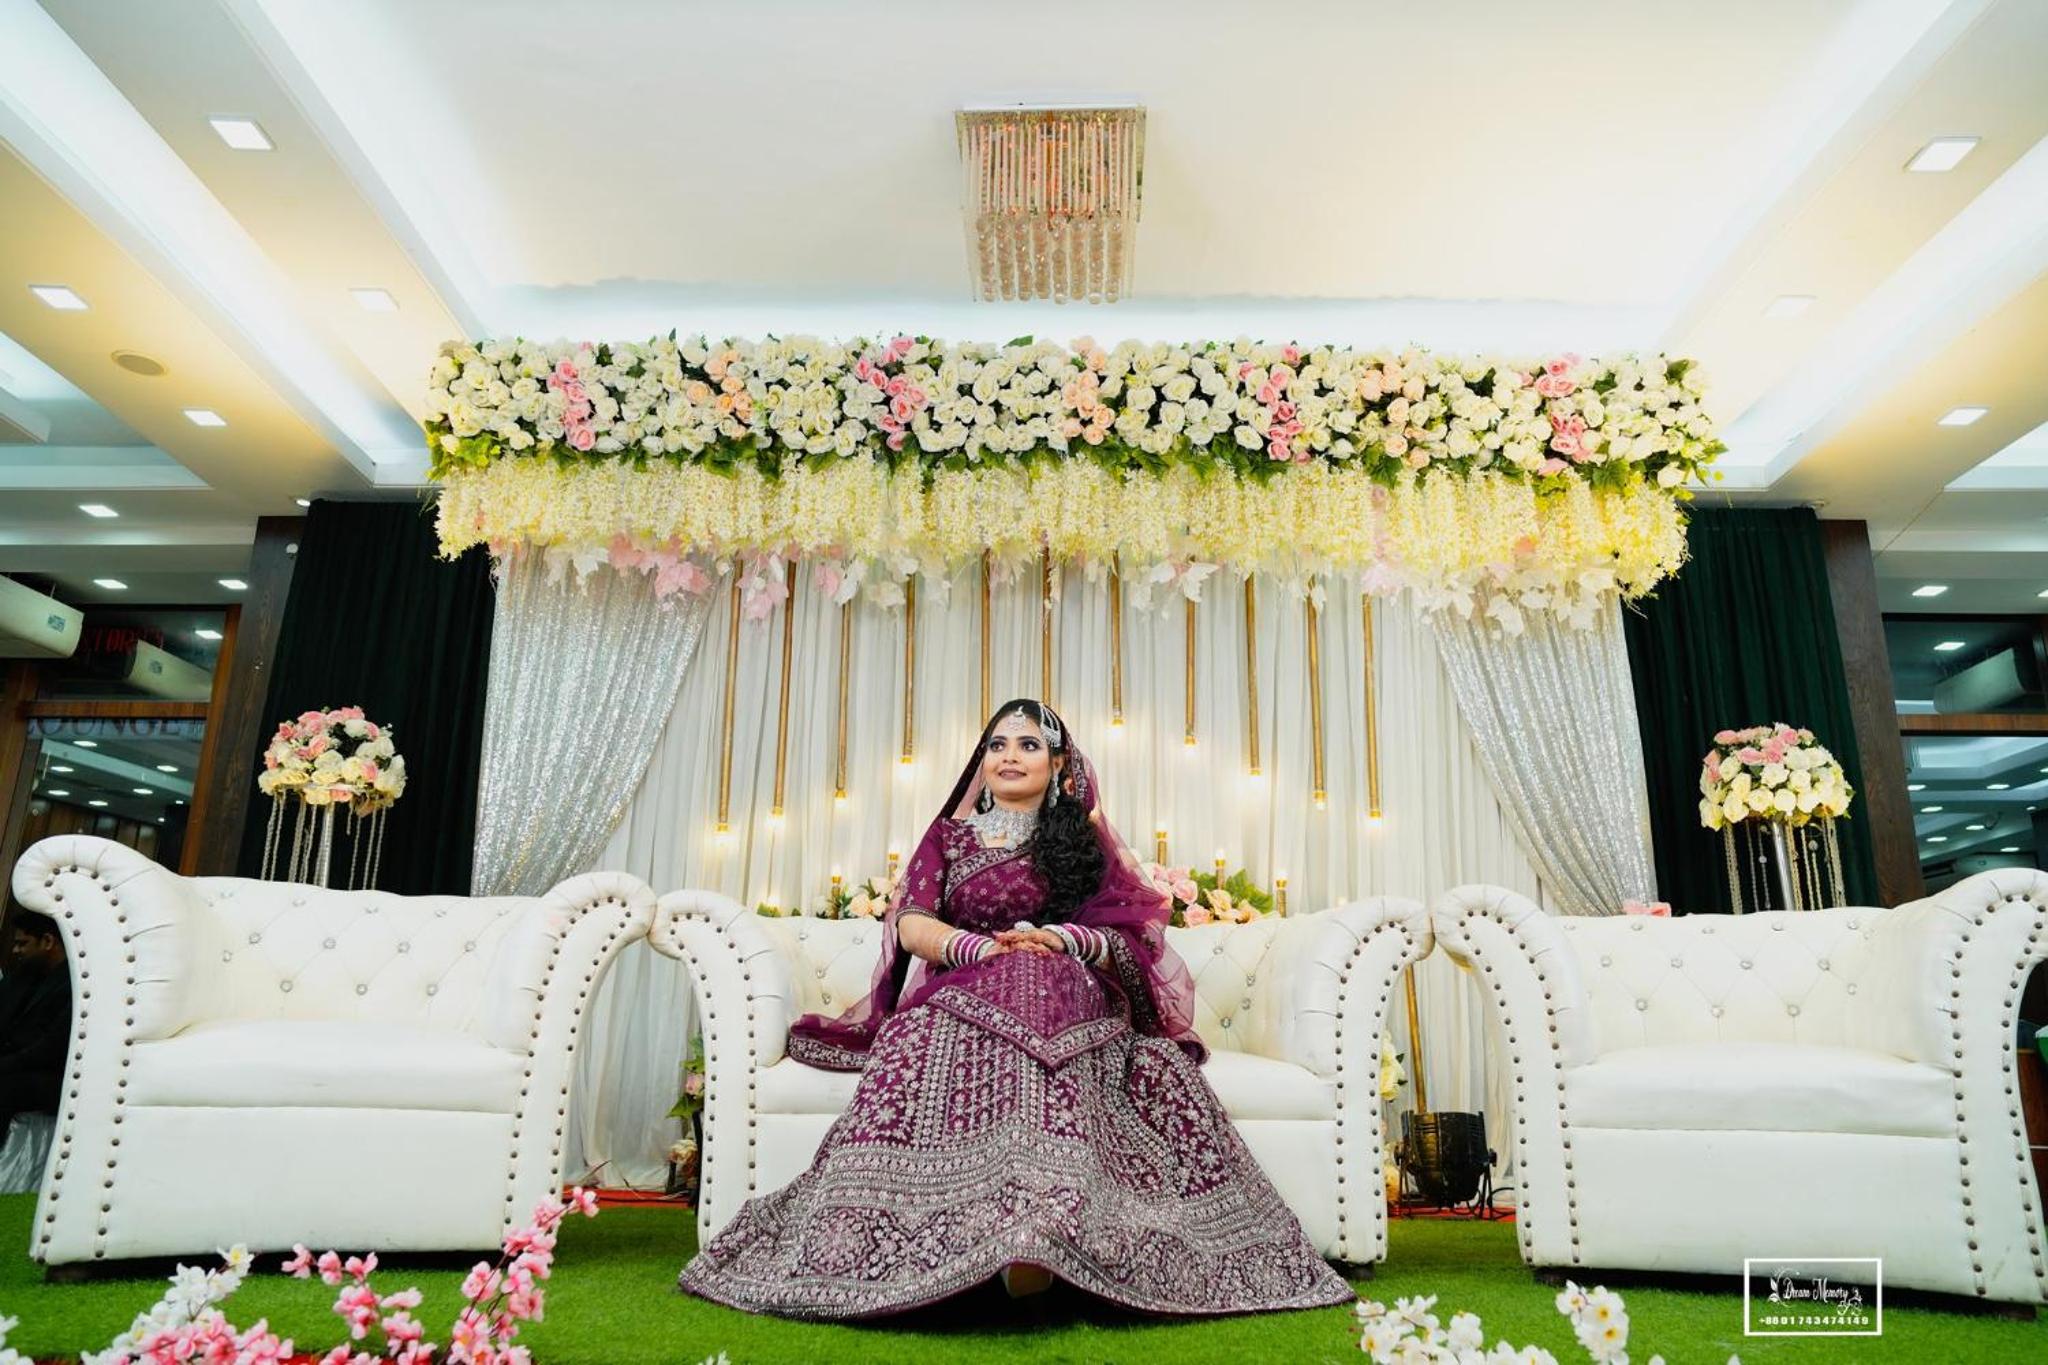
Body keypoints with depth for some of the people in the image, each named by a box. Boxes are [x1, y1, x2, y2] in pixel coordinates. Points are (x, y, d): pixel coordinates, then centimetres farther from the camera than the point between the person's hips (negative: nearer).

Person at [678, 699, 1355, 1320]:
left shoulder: (1081, 841, 20)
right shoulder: (951, 834, 21)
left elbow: (1129, 938, 8)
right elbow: (910, 923, 5)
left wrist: (1059, 937, -13)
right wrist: (985, 948, -14)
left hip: (1062, 999, 0)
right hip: (964, 993, 1)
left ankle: (1031, 1241, -50)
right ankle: (1028, 1227, -48)